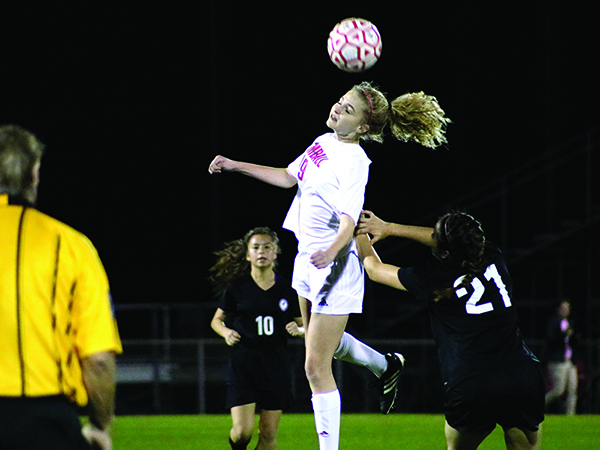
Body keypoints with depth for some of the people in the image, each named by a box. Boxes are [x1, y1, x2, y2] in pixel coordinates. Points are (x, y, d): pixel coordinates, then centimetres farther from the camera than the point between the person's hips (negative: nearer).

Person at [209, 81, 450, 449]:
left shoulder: (354, 162, -21)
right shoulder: (323, 142, 5)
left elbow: (349, 220, -30)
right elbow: (289, 177, 21)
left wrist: (331, 251, -49)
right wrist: (236, 166, 20)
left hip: (335, 266, -9)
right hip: (307, 258, 9)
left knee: (316, 366, -9)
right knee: (324, 342, 29)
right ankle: (387, 367, 53)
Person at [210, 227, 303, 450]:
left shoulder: (287, 289, 4)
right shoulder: (236, 287, -1)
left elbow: (303, 324, 13)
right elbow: (217, 320, 11)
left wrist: (298, 329, -9)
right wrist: (226, 332, -10)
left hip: (276, 364, 2)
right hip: (243, 362, -2)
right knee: (243, 430, -11)